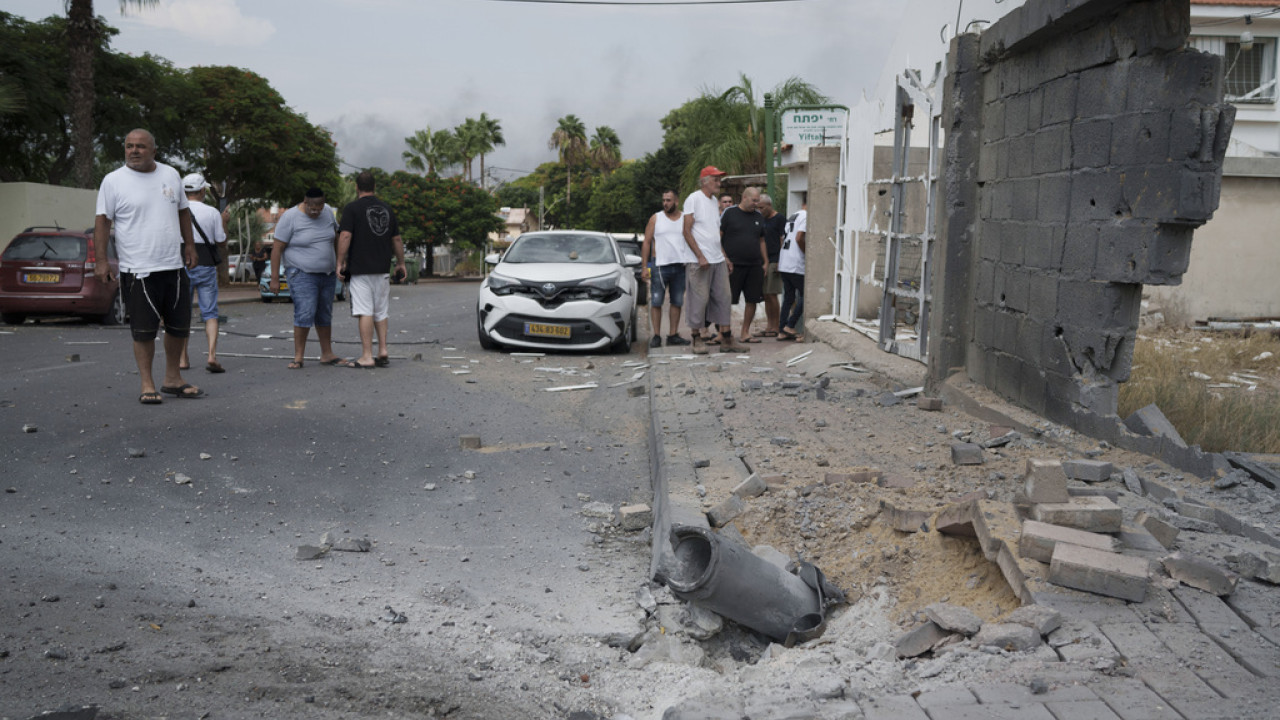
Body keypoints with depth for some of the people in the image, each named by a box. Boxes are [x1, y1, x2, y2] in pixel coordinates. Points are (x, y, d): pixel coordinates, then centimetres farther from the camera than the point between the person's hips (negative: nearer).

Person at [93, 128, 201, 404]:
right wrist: (101, 261, -11)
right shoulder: (114, 181, -3)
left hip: (174, 266, 5)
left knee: (179, 327, 11)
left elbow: (183, 211, 19)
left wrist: (189, 245, 14)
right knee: (143, 331, -2)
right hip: (138, 270, -4)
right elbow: (102, 221, -5)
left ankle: (173, 379, 25)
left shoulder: (170, 175, 10)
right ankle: (147, 385, 7)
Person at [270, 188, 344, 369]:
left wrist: (339, 261, 15)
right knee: (305, 314, -16)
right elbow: (277, 248, -13)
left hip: (327, 273, 6)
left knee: (325, 315, 12)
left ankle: (327, 354, 21)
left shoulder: (327, 212, 0)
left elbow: (335, 234, 18)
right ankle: (298, 357, -8)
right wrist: (274, 279, -13)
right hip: (302, 274, -6)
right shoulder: (290, 217, -15)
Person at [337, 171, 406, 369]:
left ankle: (367, 356, -7)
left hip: (360, 269, -5)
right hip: (382, 269, 5)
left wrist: (340, 262, -8)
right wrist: (401, 263, 23)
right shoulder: (386, 209, 12)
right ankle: (383, 351, 9)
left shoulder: (352, 208, -4)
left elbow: (345, 236, -13)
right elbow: (397, 239, 14)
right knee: (380, 312, 14)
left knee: (365, 312, -6)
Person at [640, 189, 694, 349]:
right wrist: (645, 266, -4)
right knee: (656, 302, -5)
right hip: (660, 265, -2)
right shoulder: (656, 218, 6)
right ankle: (656, 336, 0)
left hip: (680, 266, 2)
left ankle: (673, 335, 12)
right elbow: (647, 243, 4)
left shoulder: (685, 219, 10)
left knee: (677, 302, 5)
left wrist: (692, 262, 1)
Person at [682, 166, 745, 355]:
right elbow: (687, 231, -11)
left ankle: (726, 340, 9)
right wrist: (700, 256, -17)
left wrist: (724, 256, 16)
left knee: (723, 298, 6)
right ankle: (697, 338, 8)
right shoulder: (694, 199, -6)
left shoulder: (714, 201, 17)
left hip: (718, 260, 8)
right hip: (700, 261, -8)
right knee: (699, 299, -4)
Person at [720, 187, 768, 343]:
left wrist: (766, 262, 14)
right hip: (733, 265, -5)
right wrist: (724, 259, -11)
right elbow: (718, 237, -4)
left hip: (755, 266, 5)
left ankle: (745, 333, 15)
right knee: (727, 301, -4)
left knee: (752, 300, 5)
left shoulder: (759, 217, 14)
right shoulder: (729, 213, -2)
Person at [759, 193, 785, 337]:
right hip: (763, 262, 7)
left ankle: (775, 327, -2)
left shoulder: (779, 219, -5)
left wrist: (779, 262, -14)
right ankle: (769, 325, 12)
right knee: (766, 295, 7)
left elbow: (783, 241, -9)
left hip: (774, 261, -7)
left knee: (772, 295, -8)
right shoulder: (763, 219, 17)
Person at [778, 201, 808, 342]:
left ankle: (783, 331, 10)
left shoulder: (791, 217, 20)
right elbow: (799, 238, -18)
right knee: (804, 295, 0)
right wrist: (807, 253, -6)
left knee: (788, 297, 11)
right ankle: (790, 326, -2)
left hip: (783, 263, 9)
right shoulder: (805, 216, -6)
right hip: (796, 263, -9)